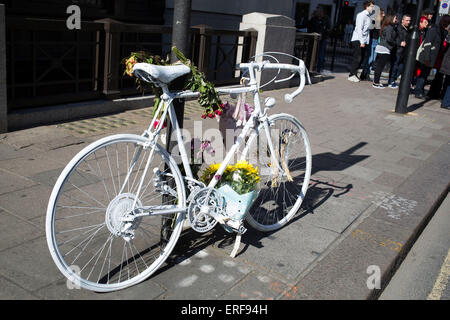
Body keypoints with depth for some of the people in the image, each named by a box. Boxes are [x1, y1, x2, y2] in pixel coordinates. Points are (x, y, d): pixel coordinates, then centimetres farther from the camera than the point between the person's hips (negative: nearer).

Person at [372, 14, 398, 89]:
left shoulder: (385, 27, 16)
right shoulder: (390, 27, -10)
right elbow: (389, 39, -18)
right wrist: (394, 43, -2)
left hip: (380, 48, 9)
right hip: (385, 49, -9)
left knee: (379, 66, 11)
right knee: (380, 66, -6)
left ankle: (376, 82, 16)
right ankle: (376, 83, -4)